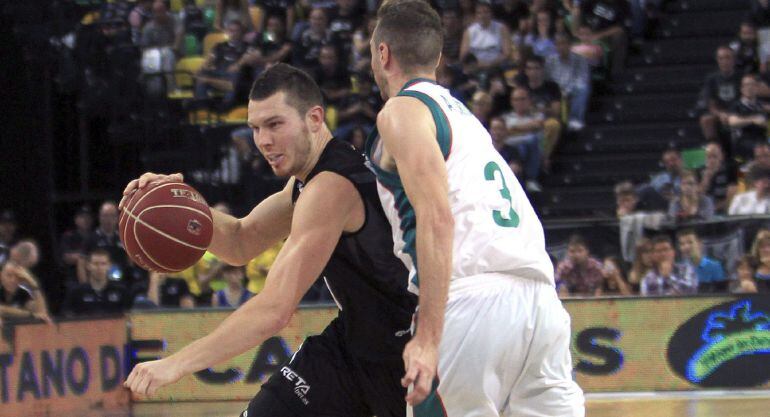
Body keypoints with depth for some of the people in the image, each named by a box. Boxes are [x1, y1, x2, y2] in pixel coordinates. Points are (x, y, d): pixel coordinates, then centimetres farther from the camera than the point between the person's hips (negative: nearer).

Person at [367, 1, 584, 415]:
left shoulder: (402, 110, 3)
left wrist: (428, 337, -19)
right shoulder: (461, 113, 30)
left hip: (472, 299, -7)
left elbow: (436, 217, -12)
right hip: (542, 300, 7)